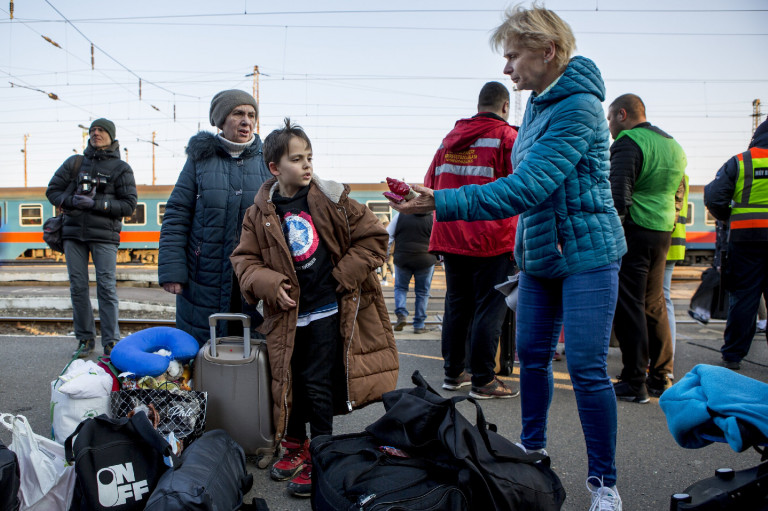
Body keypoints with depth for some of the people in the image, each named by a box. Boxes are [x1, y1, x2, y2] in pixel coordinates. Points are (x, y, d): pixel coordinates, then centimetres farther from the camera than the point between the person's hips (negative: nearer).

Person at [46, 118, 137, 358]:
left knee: (106, 286, -8)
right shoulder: (74, 162, 14)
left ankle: (111, 342, -3)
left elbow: (129, 205, -1)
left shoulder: (121, 168, 5)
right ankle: (85, 339, 12)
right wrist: (71, 201, -5)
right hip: (73, 233, 3)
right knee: (78, 287, 3)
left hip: (104, 234, -3)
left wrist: (96, 204, -13)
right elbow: (52, 190, 16)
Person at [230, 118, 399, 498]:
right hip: (287, 314, 3)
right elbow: (245, 259, 4)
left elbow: (373, 236, -3)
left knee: (318, 384, -1)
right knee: (290, 382, 14)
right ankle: (295, 446, 35)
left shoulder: (331, 200, -6)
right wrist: (268, 283, -14)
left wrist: (345, 274, -8)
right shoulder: (260, 214, 0)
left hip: (328, 312, -3)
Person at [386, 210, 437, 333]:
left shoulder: (400, 216, 0)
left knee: (400, 287, 17)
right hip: (426, 260, 0)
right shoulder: (432, 219, -1)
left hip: (402, 259, 0)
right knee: (422, 292, 9)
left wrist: (384, 254, 12)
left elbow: (388, 236, 2)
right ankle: (419, 325, 11)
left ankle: (401, 314, -5)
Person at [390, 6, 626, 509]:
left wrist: (443, 202, -31)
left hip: (587, 254, -8)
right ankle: (532, 448, 32)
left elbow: (526, 188, -28)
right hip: (540, 256, 8)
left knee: (587, 368, -5)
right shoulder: (539, 104, 9)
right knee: (532, 355, 13)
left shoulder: (577, 107, -19)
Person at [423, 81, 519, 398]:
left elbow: (430, 184, 17)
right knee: (489, 309, 1)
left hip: (451, 239, 6)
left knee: (456, 306, 14)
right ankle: (482, 380, 4)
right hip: (493, 240, -6)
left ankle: (453, 373, 23)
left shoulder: (449, 138, 13)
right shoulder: (507, 137, -5)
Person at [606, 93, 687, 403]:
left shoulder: (628, 142, -11)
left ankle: (634, 383, 1)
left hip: (634, 230, -9)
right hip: (663, 233, 9)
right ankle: (661, 378, 22)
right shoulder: (673, 145, 18)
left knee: (628, 307, -3)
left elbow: (618, 194, -21)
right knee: (655, 305, 15)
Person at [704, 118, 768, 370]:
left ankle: (733, 355, 9)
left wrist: (729, 217, 11)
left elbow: (713, 196, -5)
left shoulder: (739, 162, 0)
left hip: (746, 237, -1)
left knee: (743, 296, 5)